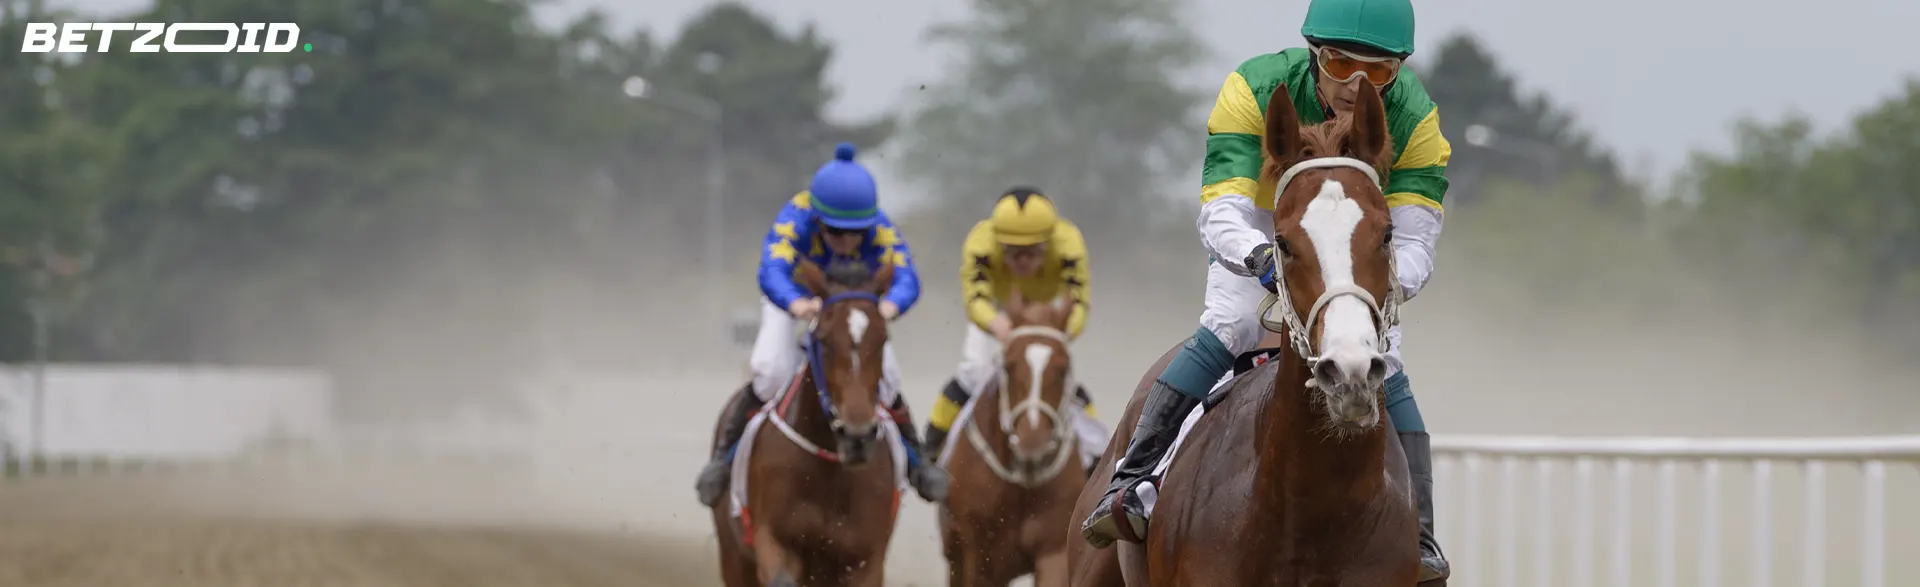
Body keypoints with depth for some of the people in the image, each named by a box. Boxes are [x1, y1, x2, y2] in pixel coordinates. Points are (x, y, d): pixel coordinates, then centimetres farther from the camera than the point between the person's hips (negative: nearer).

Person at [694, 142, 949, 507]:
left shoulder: (880, 231, -33)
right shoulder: (795, 221, -38)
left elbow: (906, 278, -47)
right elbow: (772, 272, -53)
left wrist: (889, 307, -72)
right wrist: (798, 305, -77)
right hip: (793, 297, -1)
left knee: (884, 375, -15)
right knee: (771, 372, -23)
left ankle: (913, 460, 8)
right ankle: (726, 455, -3)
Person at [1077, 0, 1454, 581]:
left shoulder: (1412, 115, -26)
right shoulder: (1255, 90, -31)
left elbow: (1413, 244, -30)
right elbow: (1222, 214, -39)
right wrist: (1264, 258, -60)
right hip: (1259, 236, -1)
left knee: (1382, 364, -17)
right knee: (1226, 330, -26)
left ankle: (1419, 537, -14)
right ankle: (1129, 485, -30)